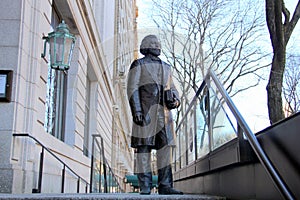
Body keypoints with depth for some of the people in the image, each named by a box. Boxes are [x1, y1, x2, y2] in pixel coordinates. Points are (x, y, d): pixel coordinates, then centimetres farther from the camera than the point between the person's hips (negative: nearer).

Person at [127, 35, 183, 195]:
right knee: (144, 147, -5)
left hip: (163, 112, 5)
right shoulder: (138, 64, 9)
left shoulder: (166, 67, 25)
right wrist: (136, 110, -14)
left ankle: (165, 186, -2)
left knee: (165, 146, -3)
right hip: (145, 111, -5)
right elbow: (132, 88, -2)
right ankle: (145, 187, -2)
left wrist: (175, 100, 1)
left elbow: (172, 88, 25)